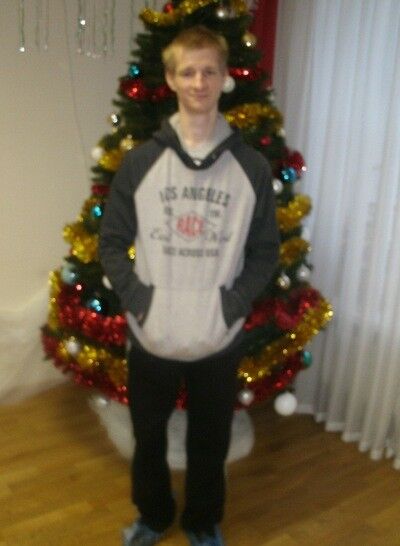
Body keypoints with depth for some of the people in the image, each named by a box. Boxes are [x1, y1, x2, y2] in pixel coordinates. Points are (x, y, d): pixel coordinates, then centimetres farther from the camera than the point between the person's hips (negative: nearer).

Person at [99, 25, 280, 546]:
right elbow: (112, 241, 0)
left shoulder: (252, 166, -3)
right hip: (151, 337, 1)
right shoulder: (141, 161, -3)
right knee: (149, 438, 19)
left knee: (210, 442, 18)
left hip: (220, 340, 0)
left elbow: (265, 251, 0)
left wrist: (232, 305, -13)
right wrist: (138, 300, -13)